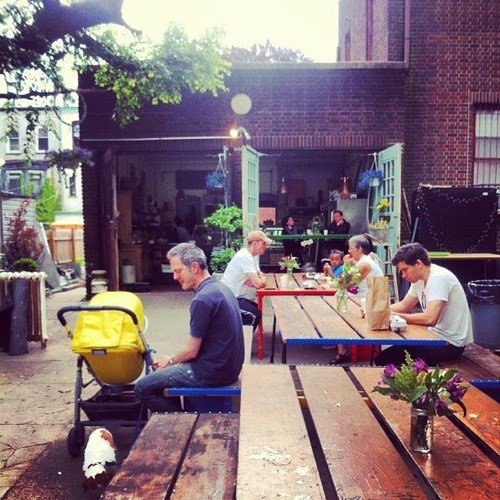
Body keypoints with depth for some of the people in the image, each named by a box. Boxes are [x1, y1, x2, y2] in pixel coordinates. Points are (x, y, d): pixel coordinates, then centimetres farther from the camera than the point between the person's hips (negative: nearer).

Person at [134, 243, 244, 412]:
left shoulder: (202, 300, -24)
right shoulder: (220, 287, 6)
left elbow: (191, 351, -17)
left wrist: (170, 361, 3)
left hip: (212, 373, -10)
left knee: (142, 388, -1)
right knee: (159, 367, 25)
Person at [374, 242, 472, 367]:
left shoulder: (438, 278, -23)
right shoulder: (419, 279, 5)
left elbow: (429, 319, -33)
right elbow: (404, 306, 14)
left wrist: (395, 316, -23)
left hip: (451, 343, -9)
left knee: (385, 359, -12)